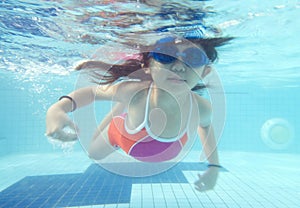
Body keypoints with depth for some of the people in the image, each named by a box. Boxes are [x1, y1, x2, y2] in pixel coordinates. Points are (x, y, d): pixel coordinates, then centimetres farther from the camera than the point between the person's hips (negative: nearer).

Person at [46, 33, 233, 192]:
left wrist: (214, 166, -10)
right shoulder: (133, 91, -45)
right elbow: (94, 92, -25)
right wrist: (58, 108, -43)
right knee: (94, 154, 31)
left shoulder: (201, 108, -37)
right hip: (120, 132, -2)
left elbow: (205, 124, -11)